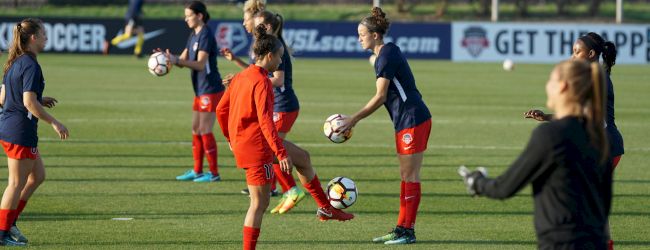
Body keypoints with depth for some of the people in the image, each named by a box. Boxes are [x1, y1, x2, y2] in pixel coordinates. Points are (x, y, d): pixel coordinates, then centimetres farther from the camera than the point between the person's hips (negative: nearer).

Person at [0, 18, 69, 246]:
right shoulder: (31, 66, -17)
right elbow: (29, 102, -23)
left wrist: (40, 100, 17)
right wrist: (54, 123, -18)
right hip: (20, 131, -10)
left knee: (37, 175, 18)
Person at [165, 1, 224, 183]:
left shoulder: (206, 35, -16)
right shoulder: (194, 35, 14)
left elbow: (200, 64, -24)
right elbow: (184, 60, 12)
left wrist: (176, 60, -33)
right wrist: (169, 58, -7)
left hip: (210, 90, -10)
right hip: (201, 91, 10)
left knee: (205, 131, -6)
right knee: (196, 130, 12)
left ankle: (214, 173, 0)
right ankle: (197, 171, 19)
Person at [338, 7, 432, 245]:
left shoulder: (386, 56, -16)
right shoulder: (386, 52, 14)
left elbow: (380, 97, -19)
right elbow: (385, 97, 20)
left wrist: (354, 119, -15)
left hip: (413, 120, -10)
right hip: (405, 121, 10)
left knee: (410, 176, -6)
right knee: (406, 176, 12)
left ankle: (408, 231, -2)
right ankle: (401, 228, 16)